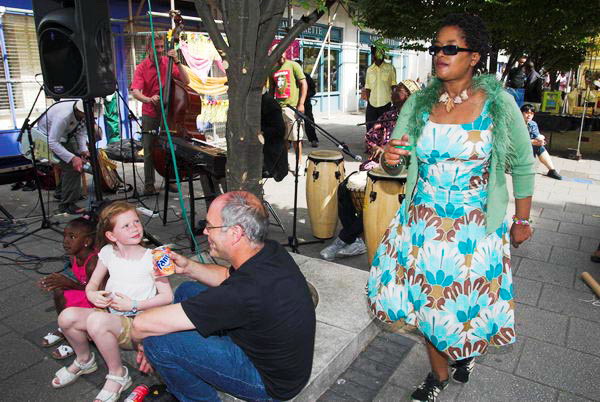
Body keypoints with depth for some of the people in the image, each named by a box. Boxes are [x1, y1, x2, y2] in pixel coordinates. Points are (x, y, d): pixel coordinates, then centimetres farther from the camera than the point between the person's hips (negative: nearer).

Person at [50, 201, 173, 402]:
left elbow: (167, 296, -11)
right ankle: (84, 360, 16)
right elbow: (92, 284, 14)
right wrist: (92, 295, -10)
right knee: (67, 316, -16)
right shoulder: (108, 252, 2)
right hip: (110, 316, 6)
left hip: (137, 323, -5)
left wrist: (133, 305, -17)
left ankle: (118, 375, -8)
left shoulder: (150, 258, -12)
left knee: (97, 320, -32)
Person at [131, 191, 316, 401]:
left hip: (271, 382, -8)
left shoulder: (247, 291, -38)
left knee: (158, 341, -18)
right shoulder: (270, 250, -11)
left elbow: (143, 324, -31)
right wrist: (188, 267, -3)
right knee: (187, 291, 11)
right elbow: (229, 277, 13)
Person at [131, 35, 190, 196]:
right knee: (149, 150, 0)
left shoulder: (168, 62, 0)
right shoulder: (142, 67, -5)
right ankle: (149, 184, 12)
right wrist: (148, 99, -38)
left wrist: (176, 62, -19)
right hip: (150, 114, -1)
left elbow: (186, 81, -11)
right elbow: (135, 92, -18)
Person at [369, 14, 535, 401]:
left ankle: (469, 348, 49)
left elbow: (523, 165, 2)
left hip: (476, 228, -2)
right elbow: (396, 165, 1)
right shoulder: (418, 104, -2)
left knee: (468, 299, 10)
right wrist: (390, 159, -23)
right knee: (427, 297, 12)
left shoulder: (498, 103, -8)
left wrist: (522, 220, 5)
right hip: (423, 223, 3)